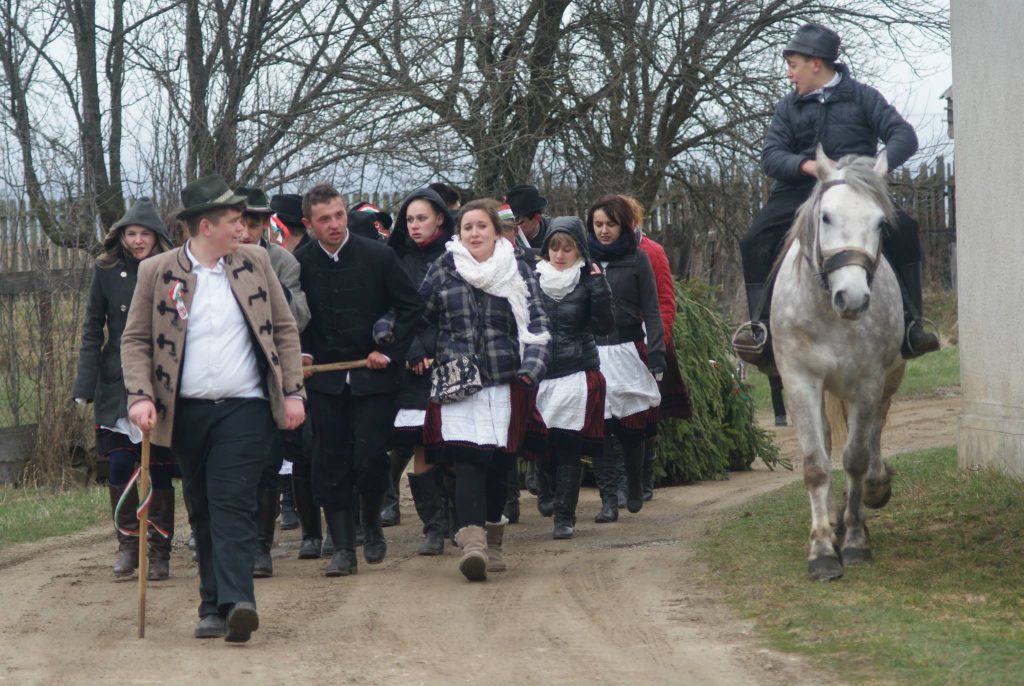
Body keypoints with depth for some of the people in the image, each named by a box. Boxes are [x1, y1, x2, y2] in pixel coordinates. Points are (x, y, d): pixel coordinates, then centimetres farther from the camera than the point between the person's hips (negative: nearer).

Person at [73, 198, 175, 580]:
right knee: (119, 467, -5)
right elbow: (92, 330, 5)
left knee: (159, 470, 2)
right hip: (117, 387, 1)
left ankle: (159, 552, 11)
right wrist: (85, 384, -2)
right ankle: (127, 545, 11)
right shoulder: (107, 272, 3)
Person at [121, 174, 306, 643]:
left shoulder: (254, 262, 5)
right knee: (203, 512, 8)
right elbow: (135, 340, 3)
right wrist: (140, 395, -12)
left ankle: (234, 601, -23)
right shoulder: (157, 272, 1)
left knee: (233, 503, -13)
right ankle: (214, 605, 15)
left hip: (245, 408, -1)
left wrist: (293, 392, 2)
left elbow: (284, 329, 9)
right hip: (187, 411, 1)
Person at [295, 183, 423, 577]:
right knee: (331, 464, -1)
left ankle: (372, 525, 20)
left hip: (373, 377, -2)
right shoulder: (300, 264, -1)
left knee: (369, 459, -7)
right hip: (325, 378, 2)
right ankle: (343, 548, 6)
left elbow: (411, 308, 1)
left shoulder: (378, 256, -6)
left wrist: (390, 352, -7)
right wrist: (302, 352, -2)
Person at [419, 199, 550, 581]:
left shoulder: (517, 271, 8)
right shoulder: (444, 270, 8)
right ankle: (472, 540, -28)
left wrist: (531, 369, -10)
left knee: (499, 463, 4)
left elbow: (536, 324, 4)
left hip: (505, 381, 1)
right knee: (467, 459, -16)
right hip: (458, 384, -1)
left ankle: (493, 539, 21)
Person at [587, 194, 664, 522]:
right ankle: (608, 499, -4)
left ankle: (635, 490, 25)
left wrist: (656, 355, -6)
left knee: (632, 427, 2)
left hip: (628, 351, -1)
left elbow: (651, 311, 3)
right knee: (599, 427, -6)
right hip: (592, 353, 1)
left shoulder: (637, 259, 3)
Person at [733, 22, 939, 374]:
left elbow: (904, 137, -3)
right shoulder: (788, 108, 12)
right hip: (800, 192, 2)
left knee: (902, 230, -28)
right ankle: (762, 326, -19)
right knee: (755, 242, -22)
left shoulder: (861, 97, 6)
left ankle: (910, 325, -23)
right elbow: (771, 156, 2)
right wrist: (805, 165, -19)